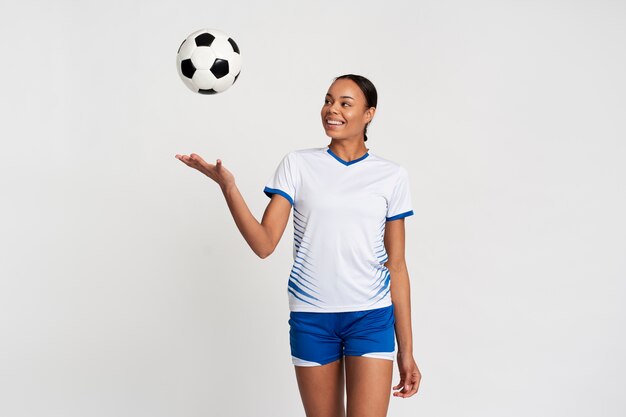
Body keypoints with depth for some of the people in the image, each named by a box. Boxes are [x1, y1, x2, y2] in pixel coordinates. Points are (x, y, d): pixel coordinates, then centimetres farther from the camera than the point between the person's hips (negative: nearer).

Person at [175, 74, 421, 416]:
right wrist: (228, 186, -21)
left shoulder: (391, 176, 3)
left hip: (371, 317, 0)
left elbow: (396, 265, 5)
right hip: (310, 317, 1)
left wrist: (406, 349, 5)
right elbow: (264, 244, -7)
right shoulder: (297, 164, 2)